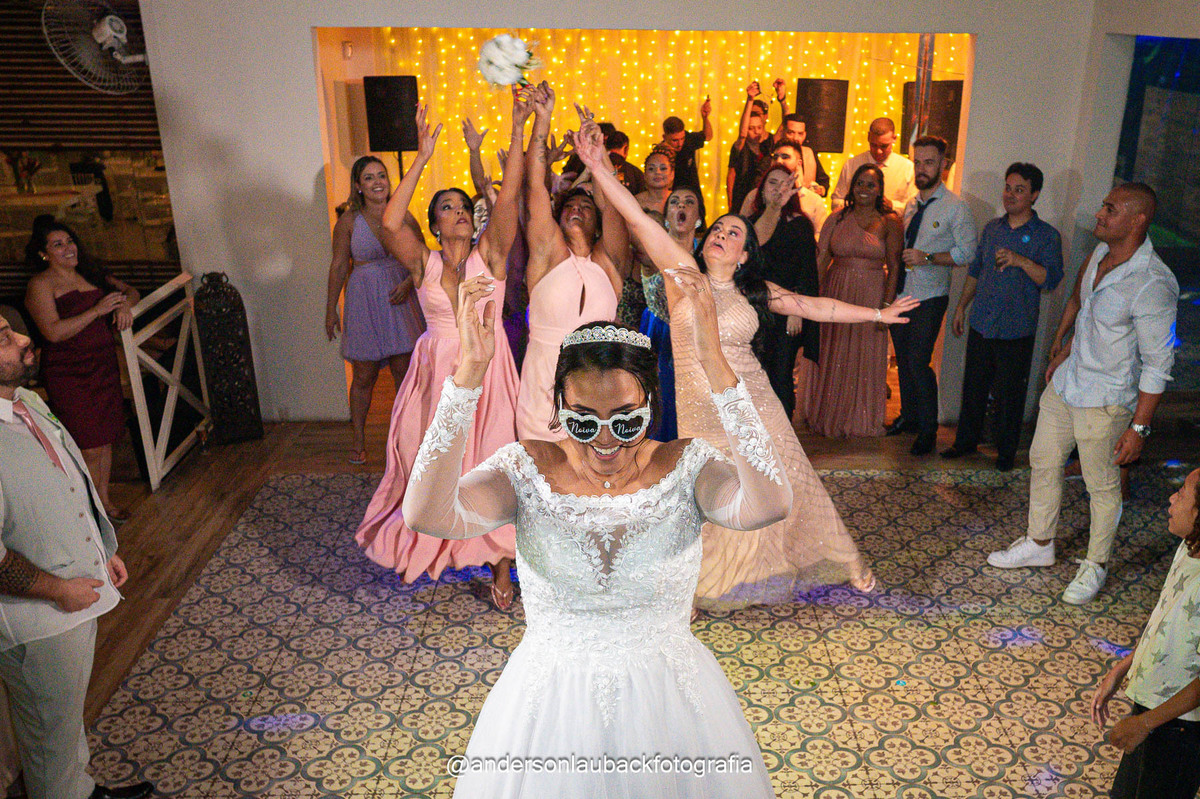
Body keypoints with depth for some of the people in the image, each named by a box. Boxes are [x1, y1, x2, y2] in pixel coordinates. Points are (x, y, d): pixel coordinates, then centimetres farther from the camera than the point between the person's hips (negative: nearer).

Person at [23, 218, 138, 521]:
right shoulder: (40, 285, -9)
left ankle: (105, 500, 27)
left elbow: (129, 290, 17)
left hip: (105, 367, 6)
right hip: (69, 375, -6)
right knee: (90, 448, -4)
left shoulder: (90, 273, 11)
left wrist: (125, 303, -7)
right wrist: (97, 310, -23)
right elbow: (53, 332, -20)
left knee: (106, 439, 13)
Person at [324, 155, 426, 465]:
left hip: (399, 298, 2)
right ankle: (358, 438, 20)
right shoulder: (348, 221, -5)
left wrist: (408, 283, -11)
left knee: (404, 370, 6)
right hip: (364, 300, -2)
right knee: (364, 376, 4)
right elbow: (339, 266, 1)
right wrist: (330, 309, 4)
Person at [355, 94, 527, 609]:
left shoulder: (489, 254, -1)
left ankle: (500, 563, 14)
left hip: (489, 371, -1)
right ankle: (431, 547, 36)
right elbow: (391, 223, -18)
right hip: (439, 371, 1)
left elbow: (508, 198, -13)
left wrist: (518, 130, -21)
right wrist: (423, 158, -22)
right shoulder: (423, 263, -1)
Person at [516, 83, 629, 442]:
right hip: (544, 383, 0)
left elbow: (612, 201, -5)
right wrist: (542, 119, -8)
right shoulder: (548, 254, 3)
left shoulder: (608, 261, 5)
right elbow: (534, 185, -3)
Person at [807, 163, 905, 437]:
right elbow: (821, 260, 0)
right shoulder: (837, 219, 4)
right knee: (833, 355, 9)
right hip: (836, 292, 2)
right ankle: (829, 416, 26)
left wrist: (886, 305, -11)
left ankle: (859, 418, 24)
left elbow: (894, 268, -4)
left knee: (865, 356, 7)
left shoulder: (890, 222, -1)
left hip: (871, 295, -2)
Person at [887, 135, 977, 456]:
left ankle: (928, 428, 4)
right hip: (901, 293, 6)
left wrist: (928, 257, -21)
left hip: (930, 297, -6)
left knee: (918, 361, -11)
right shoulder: (910, 205, 12)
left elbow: (967, 253, -12)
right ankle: (908, 416, 30)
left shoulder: (955, 207, -8)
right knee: (903, 358, 13)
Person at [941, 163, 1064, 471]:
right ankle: (966, 440, 27)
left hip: (1016, 330, -4)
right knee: (973, 387, 12)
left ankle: (1006, 452, 19)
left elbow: (1051, 279, -16)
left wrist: (1021, 260, -30)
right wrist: (961, 306, 16)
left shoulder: (1047, 236, -5)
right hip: (981, 324, 4)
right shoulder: (992, 228, 11)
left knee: (1009, 394, 4)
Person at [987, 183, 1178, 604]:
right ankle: (1039, 544, 37)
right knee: (1043, 463, 18)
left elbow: (1158, 364, -21)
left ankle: (1096, 565, 30)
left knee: (1103, 486, 9)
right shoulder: (1100, 252, -2)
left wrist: (1139, 428, -20)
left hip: (1104, 403, -8)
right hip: (1064, 384, 8)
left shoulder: (1152, 285, -26)